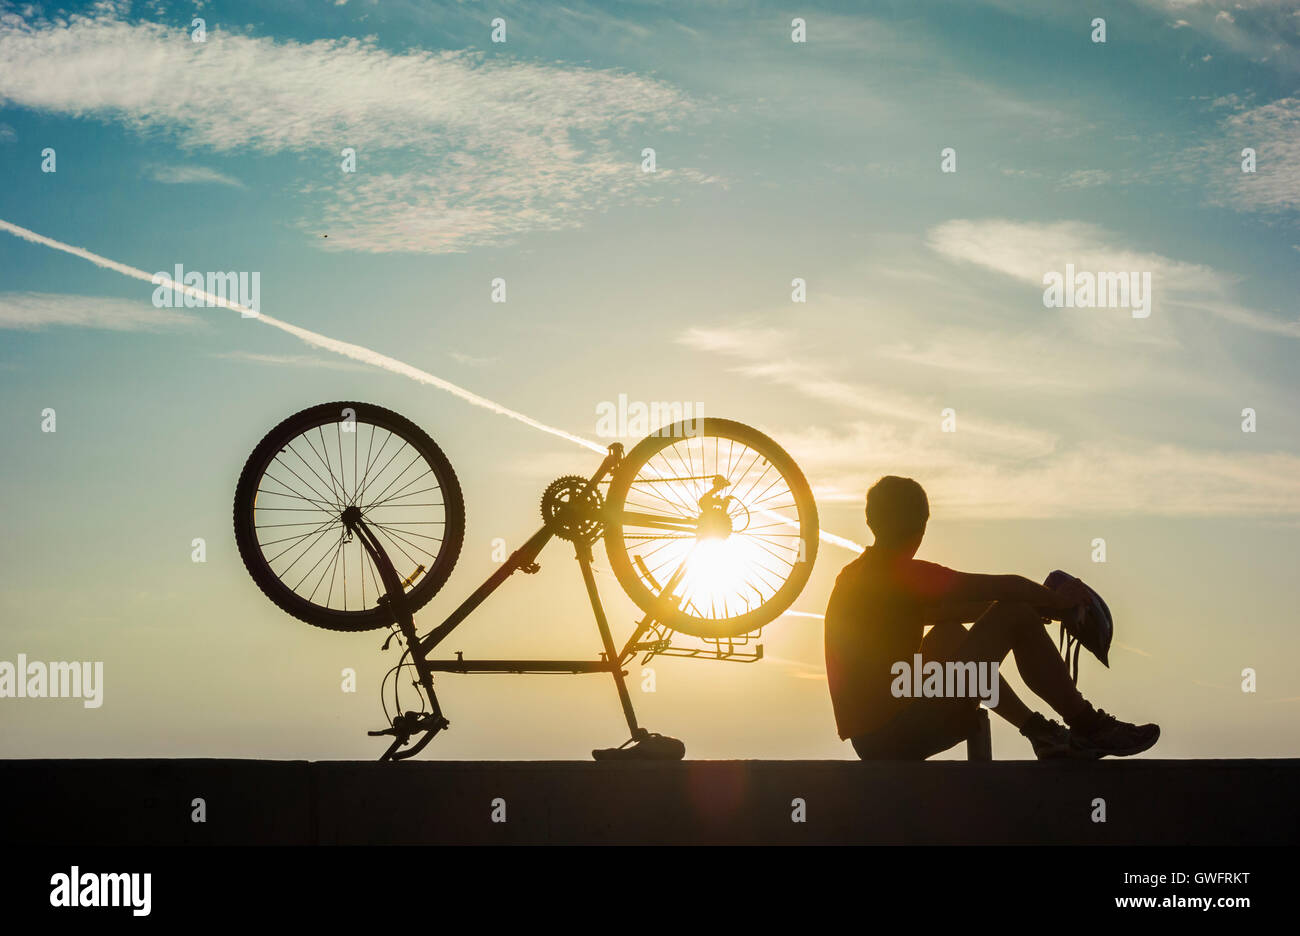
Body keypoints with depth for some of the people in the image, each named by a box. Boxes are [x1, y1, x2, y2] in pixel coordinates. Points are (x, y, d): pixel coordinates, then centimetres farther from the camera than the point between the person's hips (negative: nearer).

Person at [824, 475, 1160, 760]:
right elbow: (1007, 587, -12)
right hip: (903, 738, -9)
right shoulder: (902, 574, -12)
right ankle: (1089, 729, 7)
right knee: (1016, 616, -4)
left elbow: (931, 613, 23)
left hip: (870, 742, 9)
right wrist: (1059, 601, 9)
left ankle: (1039, 731, 27)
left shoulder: (852, 576, 14)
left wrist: (1035, 604, 22)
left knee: (950, 632, 31)